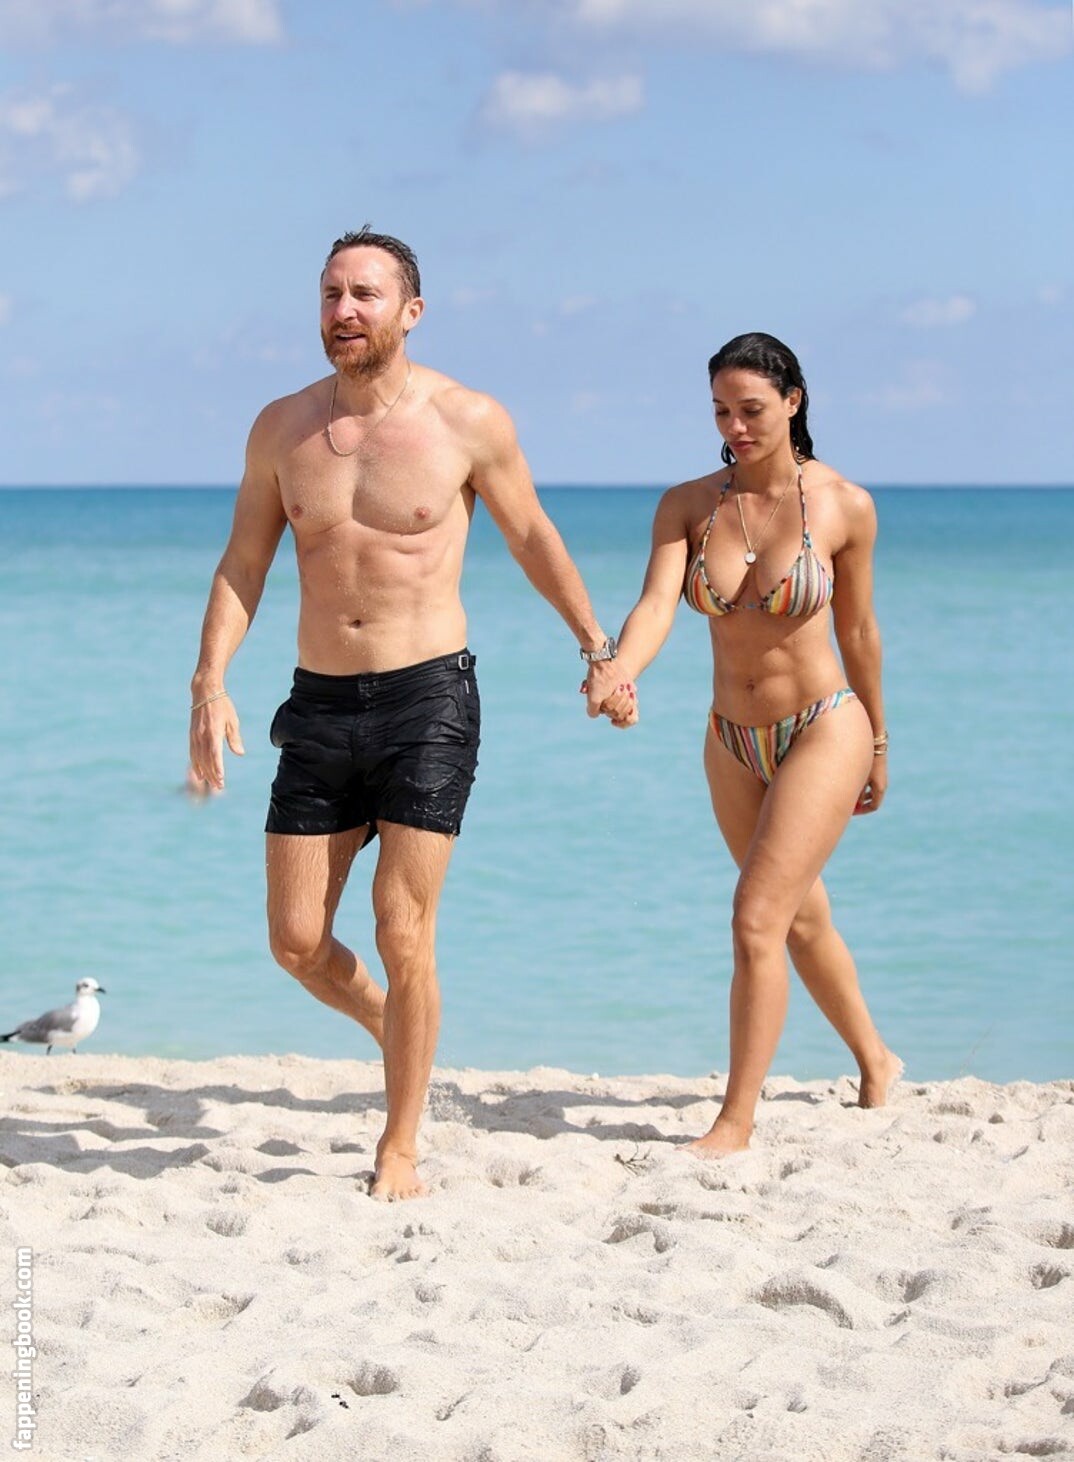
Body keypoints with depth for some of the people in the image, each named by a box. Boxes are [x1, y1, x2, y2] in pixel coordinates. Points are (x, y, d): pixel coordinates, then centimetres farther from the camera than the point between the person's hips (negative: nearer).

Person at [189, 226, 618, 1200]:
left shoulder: (469, 422, -4)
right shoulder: (282, 428, 4)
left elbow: (531, 535, 11)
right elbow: (243, 564, 9)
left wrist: (597, 644, 18)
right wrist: (210, 682, -4)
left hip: (429, 698, -3)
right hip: (320, 707, 4)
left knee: (403, 934, -6)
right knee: (297, 942, 3)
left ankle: (401, 1148, 8)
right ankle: (393, 1026, 35)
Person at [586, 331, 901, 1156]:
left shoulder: (845, 506, -11)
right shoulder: (687, 506, -6)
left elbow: (857, 632, 0)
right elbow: (657, 603, -21)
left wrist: (878, 746, 10)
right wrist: (619, 671, -43)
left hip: (823, 731, -4)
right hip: (733, 744, 5)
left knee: (757, 922, -15)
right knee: (803, 920, 20)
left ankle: (737, 1121, -5)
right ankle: (876, 1064, 44)